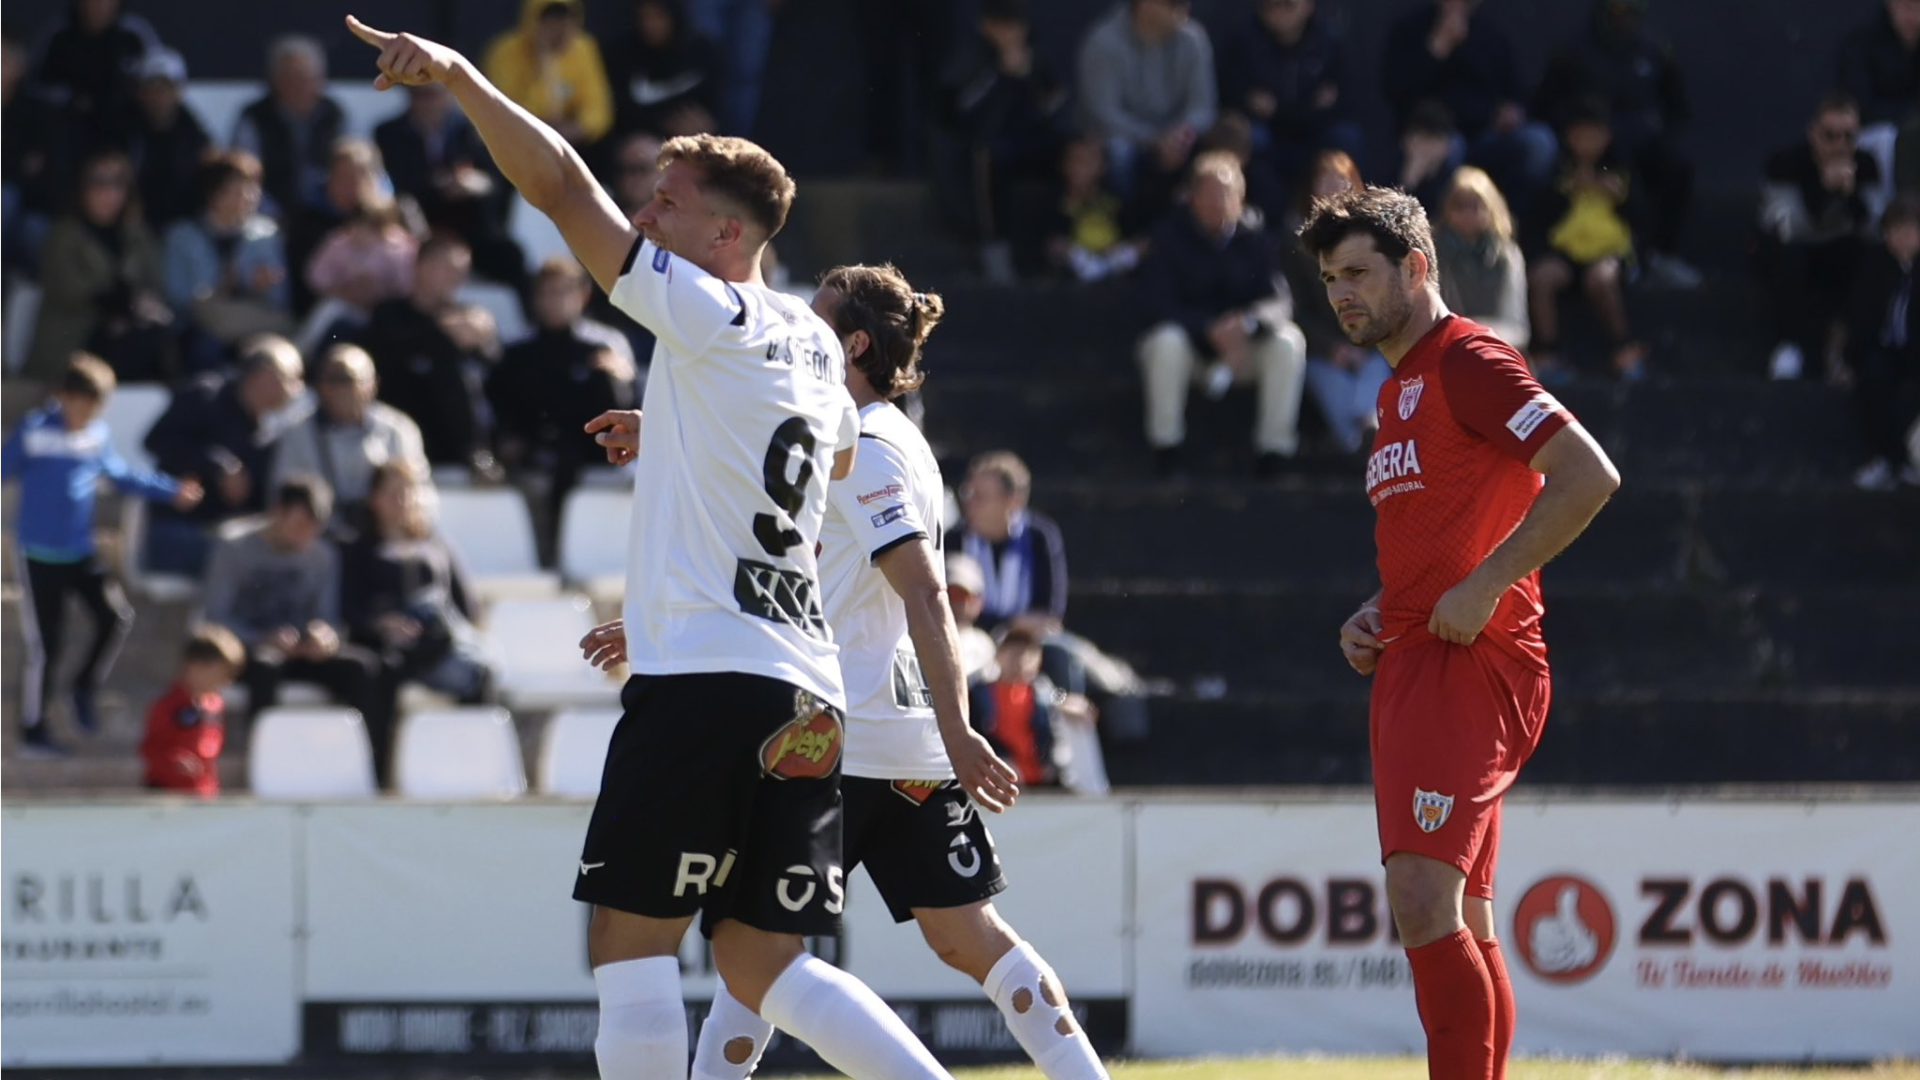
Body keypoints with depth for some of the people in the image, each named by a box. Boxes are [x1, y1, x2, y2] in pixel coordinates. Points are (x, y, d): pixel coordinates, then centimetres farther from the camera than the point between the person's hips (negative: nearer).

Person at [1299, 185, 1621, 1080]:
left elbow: (1589, 476, -18)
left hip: (1471, 663, -10)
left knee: (1422, 895, -22)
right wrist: (1377, 618, 14)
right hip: (1412, 666, 10)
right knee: (1459, 925, 11)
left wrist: (1484, 587, -19)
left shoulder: (1468, 362, -8)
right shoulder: (1397, 391, 22)